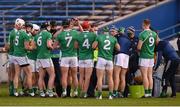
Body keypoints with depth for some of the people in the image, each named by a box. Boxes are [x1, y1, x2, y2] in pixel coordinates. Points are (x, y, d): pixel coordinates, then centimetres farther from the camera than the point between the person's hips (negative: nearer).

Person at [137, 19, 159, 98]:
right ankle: (150, 92, 10)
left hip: (144, 56, -6)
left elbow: (139, 47, -14)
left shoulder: (142, 34, -15)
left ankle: (146, 93, -6)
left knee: (144, 75, -4)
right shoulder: (154, 34, 5)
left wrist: (138, 49, 7)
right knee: (150, 76, 10)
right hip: (151, 56, 6)